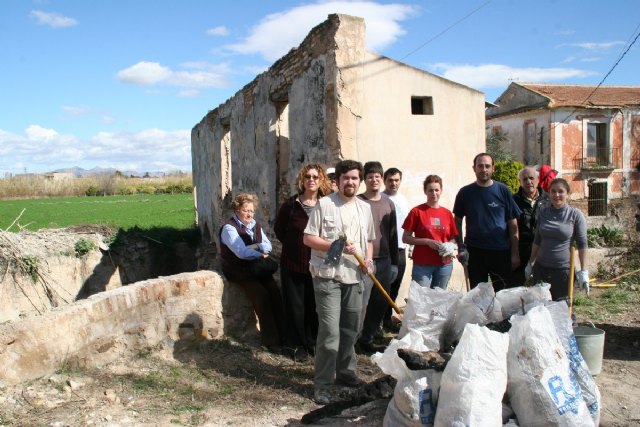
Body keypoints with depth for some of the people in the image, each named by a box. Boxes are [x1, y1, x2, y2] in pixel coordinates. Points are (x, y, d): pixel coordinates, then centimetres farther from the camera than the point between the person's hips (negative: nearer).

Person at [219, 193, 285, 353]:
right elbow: (242, 252, -22)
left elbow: (268, 246, 3)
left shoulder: (255, 225, 12)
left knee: (276, 292, -17)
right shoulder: (229, 228, -10)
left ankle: (282, 335, -10)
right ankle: (270, 340, -15)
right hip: (239, 271, -6)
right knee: (262, 295, -24)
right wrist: (261, 253, -10)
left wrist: (256, 246, -17)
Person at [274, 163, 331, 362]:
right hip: (293, 263, -1)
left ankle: (312, 342, 28)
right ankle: (295, 345, 21)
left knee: (314, 305, 10)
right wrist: (293, 245, 6)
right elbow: (279, 229, 7)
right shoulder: (291, 204, -5)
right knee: (295, 306, 7)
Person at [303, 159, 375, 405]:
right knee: (330, 330, -10)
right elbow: (308, 238, -9)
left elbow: (369, 240, 21)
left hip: (354, 277, 6)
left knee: (350, 329, 15)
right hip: (328, 276, -6)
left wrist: (368, 258, 1)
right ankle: (322, 383, 0)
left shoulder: (365, 208, 11)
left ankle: (345, 371, 32)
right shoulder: (324, 204, -6)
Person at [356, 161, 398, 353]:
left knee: (381, 302, 9)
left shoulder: (388, 203, 11)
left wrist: (394, 261, 14)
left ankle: (367, 339, 22)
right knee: (362, 303, -7)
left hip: (384, 260, 5)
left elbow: (393, 234, 14)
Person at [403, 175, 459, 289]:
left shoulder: (447, 213, 8)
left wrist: (450, 247, -5)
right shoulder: (417, 211, -3)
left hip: (444, 264, 4)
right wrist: (428, 241, -15)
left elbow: (453, 238, 17)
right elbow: (405, 238, -4)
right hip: (422, 265, -4)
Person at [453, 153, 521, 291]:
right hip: (474, 252, 1)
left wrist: (515, 253, -4)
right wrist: (460, 247, -2)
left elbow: (513, 224, 0)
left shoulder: (503, 190, -1)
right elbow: (457, 222, 8)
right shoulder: (465, 193, 2)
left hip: (501, 252, -1)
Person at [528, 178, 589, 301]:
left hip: (563, 269, -3)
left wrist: (583, 271, -8)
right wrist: (531, 263, 16)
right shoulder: (543, 212, 5)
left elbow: (582, 244, -4)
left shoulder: (575, 215, -5)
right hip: (541, 268, 4)